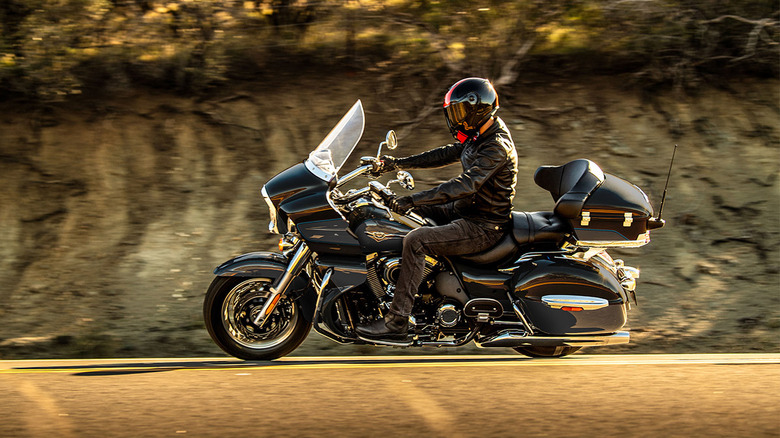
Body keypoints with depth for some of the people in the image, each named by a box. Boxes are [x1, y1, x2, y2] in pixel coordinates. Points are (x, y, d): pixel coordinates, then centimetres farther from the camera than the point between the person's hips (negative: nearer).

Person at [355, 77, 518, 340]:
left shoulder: (497, 147, -24)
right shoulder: (481, 136, 7)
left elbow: (465, 185, -33)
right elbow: (446, 155, 18)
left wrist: (411, 200, -36)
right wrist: (398, 164, 12)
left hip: (483, 227, -11)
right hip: (467, 209, 11)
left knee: (415, 241, -25)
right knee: (410, 211, 16)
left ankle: (397, 322, -24)